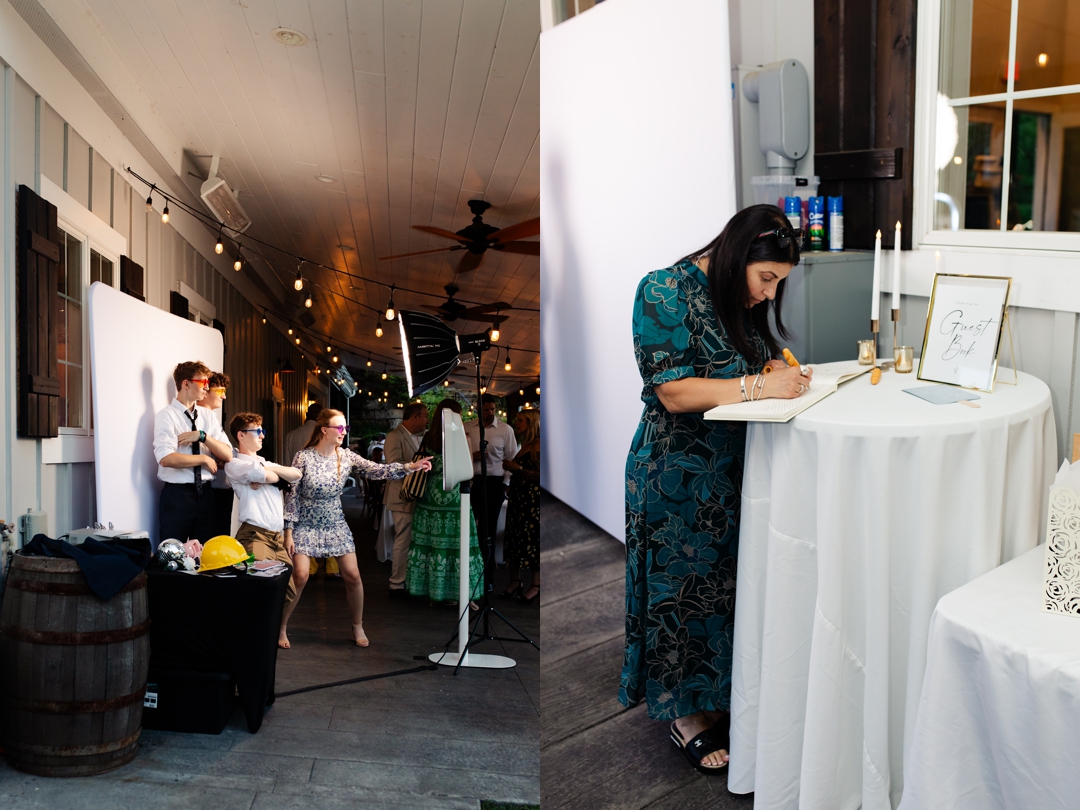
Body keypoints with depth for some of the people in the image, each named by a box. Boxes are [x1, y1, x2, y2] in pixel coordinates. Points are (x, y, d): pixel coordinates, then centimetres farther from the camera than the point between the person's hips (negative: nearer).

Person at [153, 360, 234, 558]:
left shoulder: (207, 416, 10)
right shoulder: (167, 415, -8)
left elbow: (227, 454, 1)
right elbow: (166, 459, -23)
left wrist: (202, 436, -12)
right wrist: (204, 458, -14)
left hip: (205, 494, 6)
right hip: (177, 495, -6)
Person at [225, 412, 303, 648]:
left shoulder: (265, 463, 25)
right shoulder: (235, 465, 0)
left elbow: (296, 475, 9)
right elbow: (267, 476, -17)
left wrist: (272, 471, -4)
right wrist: (276, 474, 5)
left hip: (278, 536, 7)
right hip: (255, 534, -7)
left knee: (288, 588, 8)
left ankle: (280, 630, 28)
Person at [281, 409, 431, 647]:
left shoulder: (346, 456, -5)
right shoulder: (303, 457, -14)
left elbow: (376, 470, -14)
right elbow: (292, 495, -11)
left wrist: (409, 467, -27)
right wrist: (288, 533, -12)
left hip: (335, 525, 4)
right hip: (306, 526, -3)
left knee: (353, 575, -2)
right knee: (300, 575, -13)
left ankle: (358, 626, 16)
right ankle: (281, 626, 8)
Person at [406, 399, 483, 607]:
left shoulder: (428, 438, 5)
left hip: (429, 496, 6)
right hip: (452, 497, -6)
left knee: (431, 542, 8)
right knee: (457, 544, 0)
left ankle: (432, 590, 16)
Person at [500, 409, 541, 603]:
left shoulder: (537, 446, -13)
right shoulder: (524, 445, 15)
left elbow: (539, 475, -19)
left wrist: (517, 467, -17)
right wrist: (510, 466, 9)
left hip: (532, 500, -9)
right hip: (518, 498, 9)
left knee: (531, 540, -3)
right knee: (514, 539, 9)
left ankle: (535, 586, 6)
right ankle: (515, 581, 18)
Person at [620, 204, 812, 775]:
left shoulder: (745, 297, 7)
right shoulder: (665, 292, -17)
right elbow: (674, 391, -22)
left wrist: (780, 370, -5)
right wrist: (760, 385, -25)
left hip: (736, 466, 8)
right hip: (678, 474, -7)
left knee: (731, 578, 14)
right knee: (684, 583, 5)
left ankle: (719, 695, 33)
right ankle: (684, 714, 23)